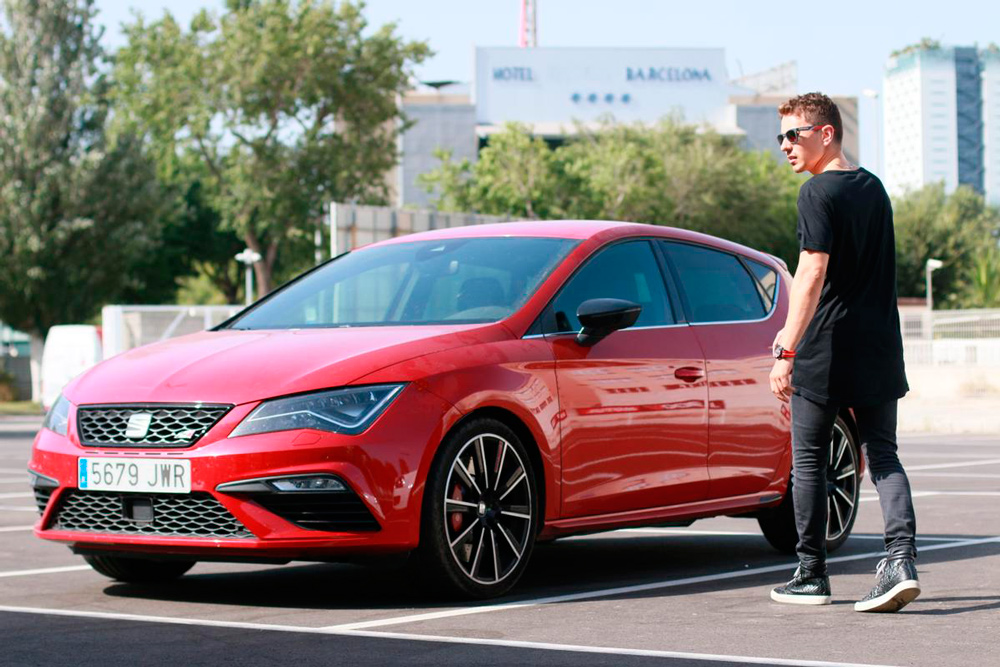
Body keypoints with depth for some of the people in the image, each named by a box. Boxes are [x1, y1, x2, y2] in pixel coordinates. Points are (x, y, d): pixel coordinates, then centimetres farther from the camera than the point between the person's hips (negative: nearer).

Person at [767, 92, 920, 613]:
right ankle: (900, 561, -11)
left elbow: (813, 276, -20)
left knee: (808, 458, 6)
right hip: (879, 346, 7)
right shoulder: (873, 188, 16)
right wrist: (794, 328, 30)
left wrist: (787, 349, -22)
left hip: (827, 353, -7)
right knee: (882, 455, 6)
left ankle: (811, 575, 12)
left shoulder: (819, 192, -10)